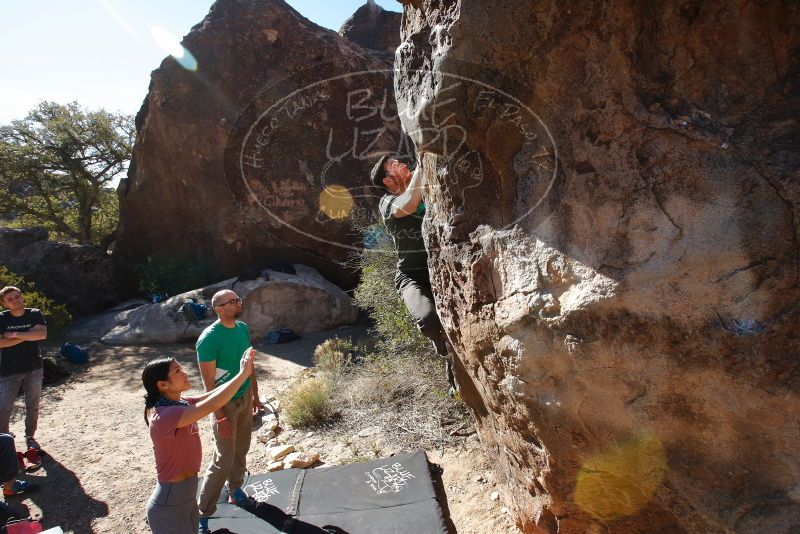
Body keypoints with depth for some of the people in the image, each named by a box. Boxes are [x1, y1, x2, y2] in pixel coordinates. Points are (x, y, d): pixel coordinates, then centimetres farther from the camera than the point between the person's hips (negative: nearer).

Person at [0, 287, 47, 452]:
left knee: (33, 406, 11)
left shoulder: (35, 314, -3)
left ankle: (30, 437, 27)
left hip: (34, 369, 2)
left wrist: (15, 334, -19)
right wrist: (29, 335, -18)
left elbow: (43, 334, -18)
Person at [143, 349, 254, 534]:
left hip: (187, 494, 8)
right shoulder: (165, 416, -29)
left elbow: (210, 395, -3)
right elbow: (211, 405, -38)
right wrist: (244, 373, -34)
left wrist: (243, 371, -14)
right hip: (170, 505, -8)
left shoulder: (180, 403, -1)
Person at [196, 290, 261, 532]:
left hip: (245, 398, 6)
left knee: (241, 449, 18)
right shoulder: (209, 338, -23)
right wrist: (220, 417, -20)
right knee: (223, 460, 0)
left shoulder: (243, 328, -1)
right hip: (226, 403, -6)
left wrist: (255, 394, 14)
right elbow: (209, 382, -20)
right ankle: (202, 512, 16)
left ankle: (235, 488, 38)